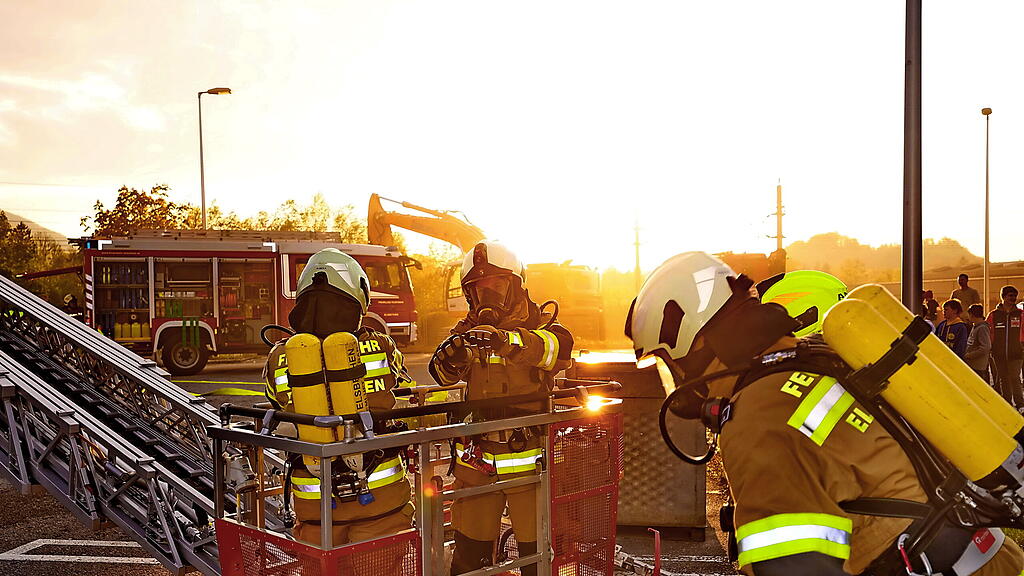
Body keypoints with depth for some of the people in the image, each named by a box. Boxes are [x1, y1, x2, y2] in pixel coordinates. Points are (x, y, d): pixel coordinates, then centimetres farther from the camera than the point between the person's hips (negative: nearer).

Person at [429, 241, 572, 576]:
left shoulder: (540, 327, -1)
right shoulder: (468, 331, 9)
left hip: (528, 458, -2)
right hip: (476, 462, 3)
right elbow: (444, 374, -8)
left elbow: (558, 346, -26)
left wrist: (505, 339, -46)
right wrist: (449, 356, -33)